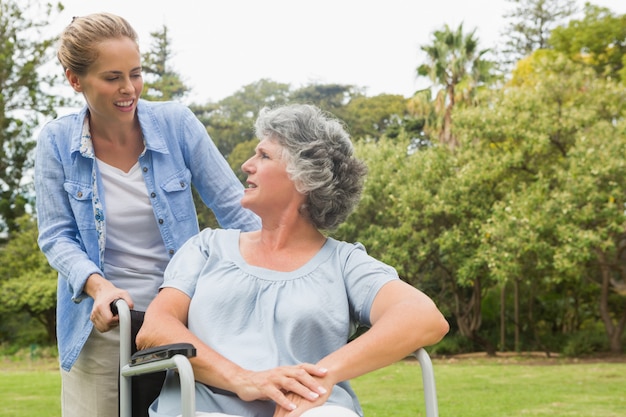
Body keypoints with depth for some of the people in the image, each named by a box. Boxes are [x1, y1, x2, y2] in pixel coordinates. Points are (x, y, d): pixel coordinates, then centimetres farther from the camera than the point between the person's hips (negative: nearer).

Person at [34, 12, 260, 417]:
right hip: (102, 324, 0)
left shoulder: (176, 123, -6)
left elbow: (234, 207, -3)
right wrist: (98, 285, -20)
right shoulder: (57, 142, -4)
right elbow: (56, 236, -2)